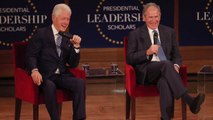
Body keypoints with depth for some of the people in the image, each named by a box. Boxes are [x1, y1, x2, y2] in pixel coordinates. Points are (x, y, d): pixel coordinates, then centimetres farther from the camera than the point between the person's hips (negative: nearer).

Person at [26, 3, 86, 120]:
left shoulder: (68, 39, 13)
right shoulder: (41, 33, 1)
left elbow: (73, 64, 10)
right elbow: (31, 55, -8)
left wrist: (76, 46, -5)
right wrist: (34, 70, -28)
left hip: (62, 76, 4)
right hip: (45, 76, -4)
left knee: (80, 82, -24)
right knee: (50, 86, -37)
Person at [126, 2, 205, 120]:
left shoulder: (169, 32, 17)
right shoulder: (135, 34, 7)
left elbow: (176, 55, 16)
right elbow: (129, 59, 1)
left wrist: (175, 66, -8)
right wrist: (147, 52, -15)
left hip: (164, 70, 2)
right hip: (145, 73, -2)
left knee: (164, 82, -38)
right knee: (166, 64, -36)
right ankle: (189, 100, -47)